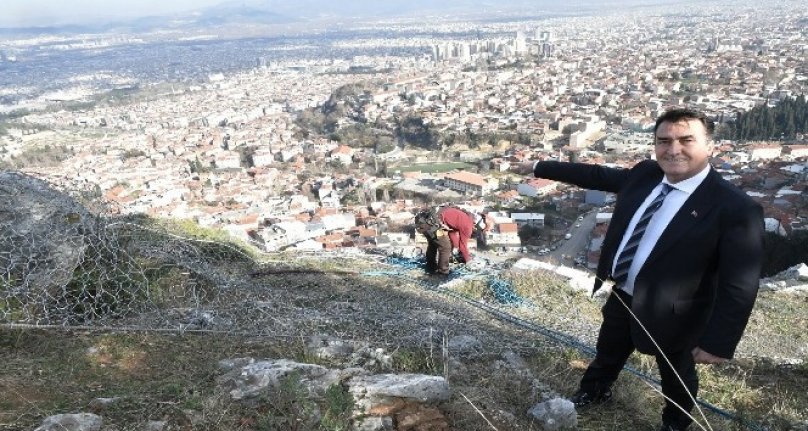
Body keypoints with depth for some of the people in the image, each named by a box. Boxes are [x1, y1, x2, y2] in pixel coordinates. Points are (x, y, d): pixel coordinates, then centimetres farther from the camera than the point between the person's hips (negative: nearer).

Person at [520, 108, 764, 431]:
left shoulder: (735, 208, -26)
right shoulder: (645, 174, -7)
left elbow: (739, 287, -24)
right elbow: (597, 176, 8)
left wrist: (718, 342, -23)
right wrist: (540, 167, 13)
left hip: (668, 312, -5)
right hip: (621, 296, 6)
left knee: (676, 375, 23)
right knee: (607, 353, 30)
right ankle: (593, 392, 59)